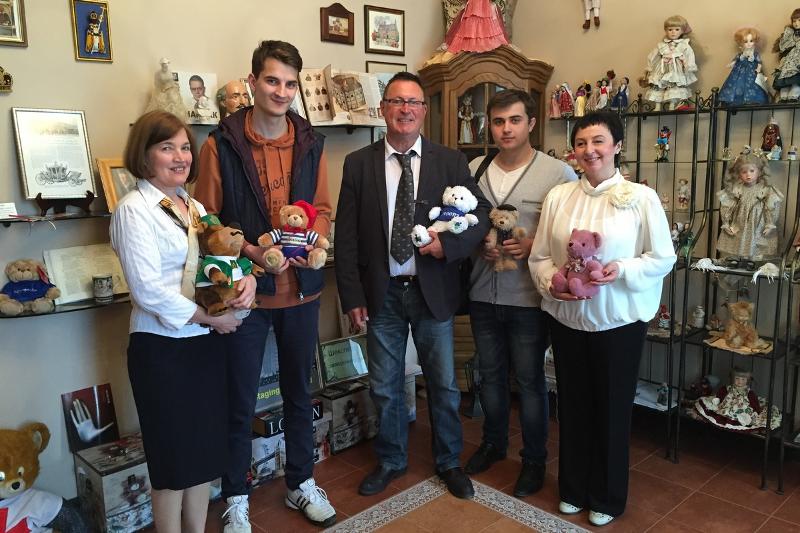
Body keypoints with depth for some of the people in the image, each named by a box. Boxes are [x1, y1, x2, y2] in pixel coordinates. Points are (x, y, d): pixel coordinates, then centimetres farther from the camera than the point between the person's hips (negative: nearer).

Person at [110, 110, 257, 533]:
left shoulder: (194, 207, 11)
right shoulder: (134, 209, -11)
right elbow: (148, 290, -18)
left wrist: (246, 279, -10)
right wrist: (209, 318, -14)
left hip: (205, 341, 7)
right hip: (162, 347, -7)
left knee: (205, 450, 16)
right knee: (173, 456, 8)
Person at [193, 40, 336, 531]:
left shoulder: (311, 144, 4)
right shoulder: (220, 144, -7)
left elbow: (323, 209, 9)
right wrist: (249, 251, -19)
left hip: (301, 288, 3)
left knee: (299, 392, 18)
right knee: (241, 402, 10)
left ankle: (302, 483, 37)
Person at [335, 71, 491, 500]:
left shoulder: (451, 162, 0)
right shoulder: (358, 164, 0)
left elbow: (482, 213, 2)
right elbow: (346, 236, -1)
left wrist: (449, 243, -16)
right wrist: (352, 296, -5)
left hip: (433, 290, 0)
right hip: (381, 292, 1)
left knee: (444, 383, 12)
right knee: (384, 386, 14)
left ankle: (448, 461, 34)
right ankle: (391, 460, 36)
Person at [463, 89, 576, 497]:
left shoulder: (558, 173, -9)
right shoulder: (473, 169, 3)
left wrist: (533, 246, -18)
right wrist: (478, 245, -8)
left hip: (529, 298, -4)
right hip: (483, 294, 4)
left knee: (529, 380, 9)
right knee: (490, 374, 19)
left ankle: (534, 460, 30)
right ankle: (493, 443, 41)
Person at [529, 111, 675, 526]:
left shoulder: (641, 197, -6)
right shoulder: (558, 196, 2)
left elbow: (663, 258, -4)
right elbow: (539, 256, 4)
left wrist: (622, 270, -20)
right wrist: (552, 284, -15)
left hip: (618, 320, -2)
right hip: (566, 317, 3)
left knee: (612, 408, 11)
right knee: (572, 404, 14)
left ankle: (607, 497, 32)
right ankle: (573, 489, 35)